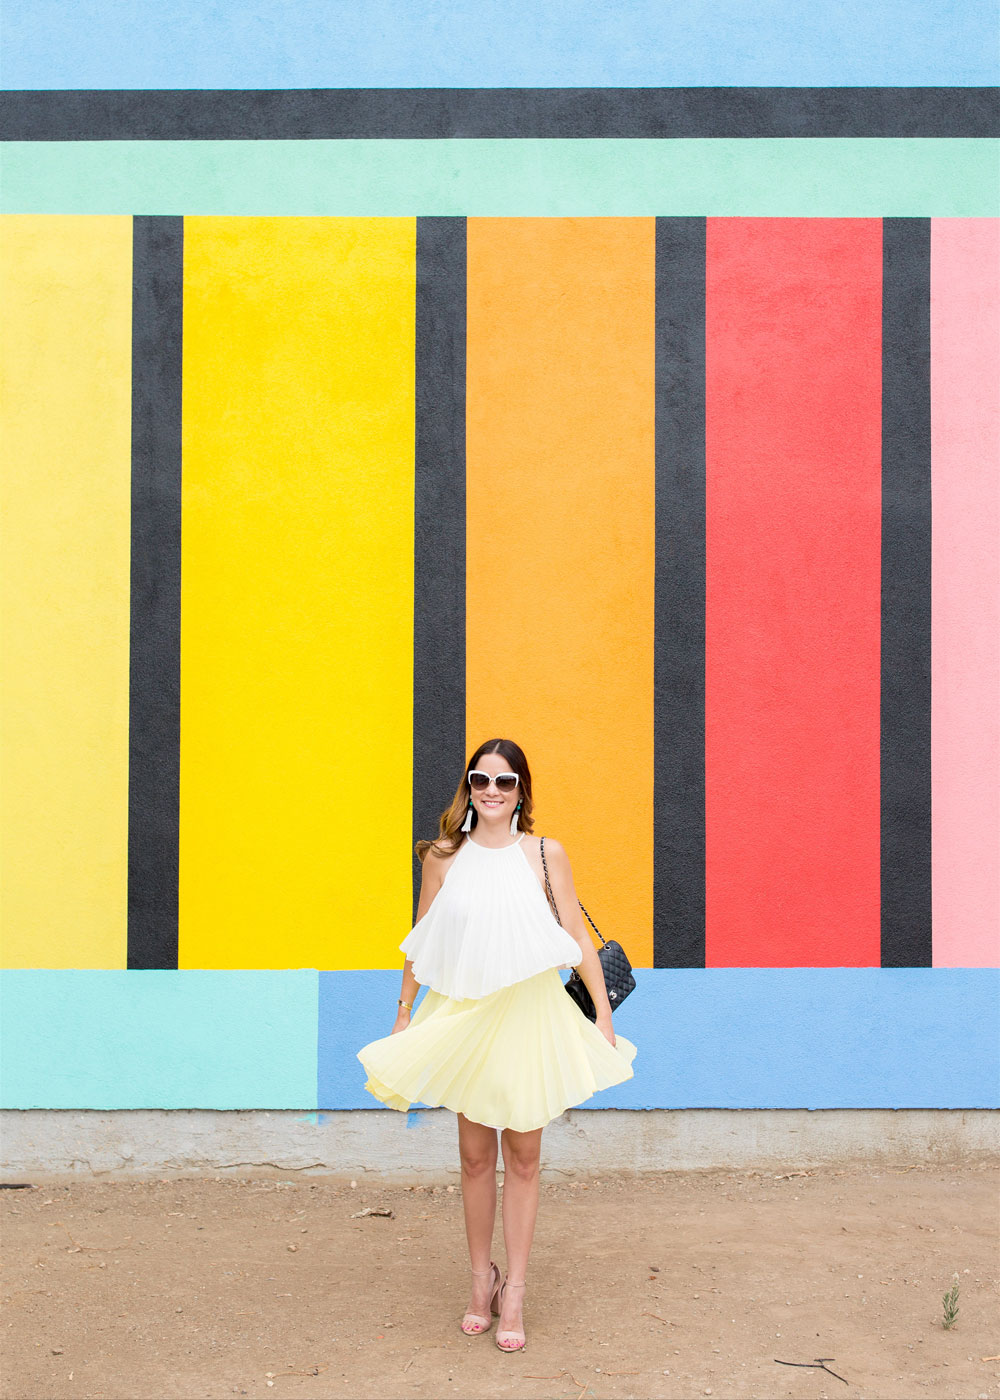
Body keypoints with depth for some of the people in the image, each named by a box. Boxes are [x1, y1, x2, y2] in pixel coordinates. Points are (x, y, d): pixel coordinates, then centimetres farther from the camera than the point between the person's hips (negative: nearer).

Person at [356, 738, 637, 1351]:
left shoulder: (545, 855, -3)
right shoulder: (444, 856, 0)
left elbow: (578, 936, 0)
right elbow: (421, 940, 9)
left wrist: (604, 1016, -2)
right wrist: (404, 1013, 11)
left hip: (530, 1014, -1)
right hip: (464, 1018, 1)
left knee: (523, 1156, 6)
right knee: (476, 1156, 9)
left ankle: (514, 1292, 18)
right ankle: (481, 1279, 26)